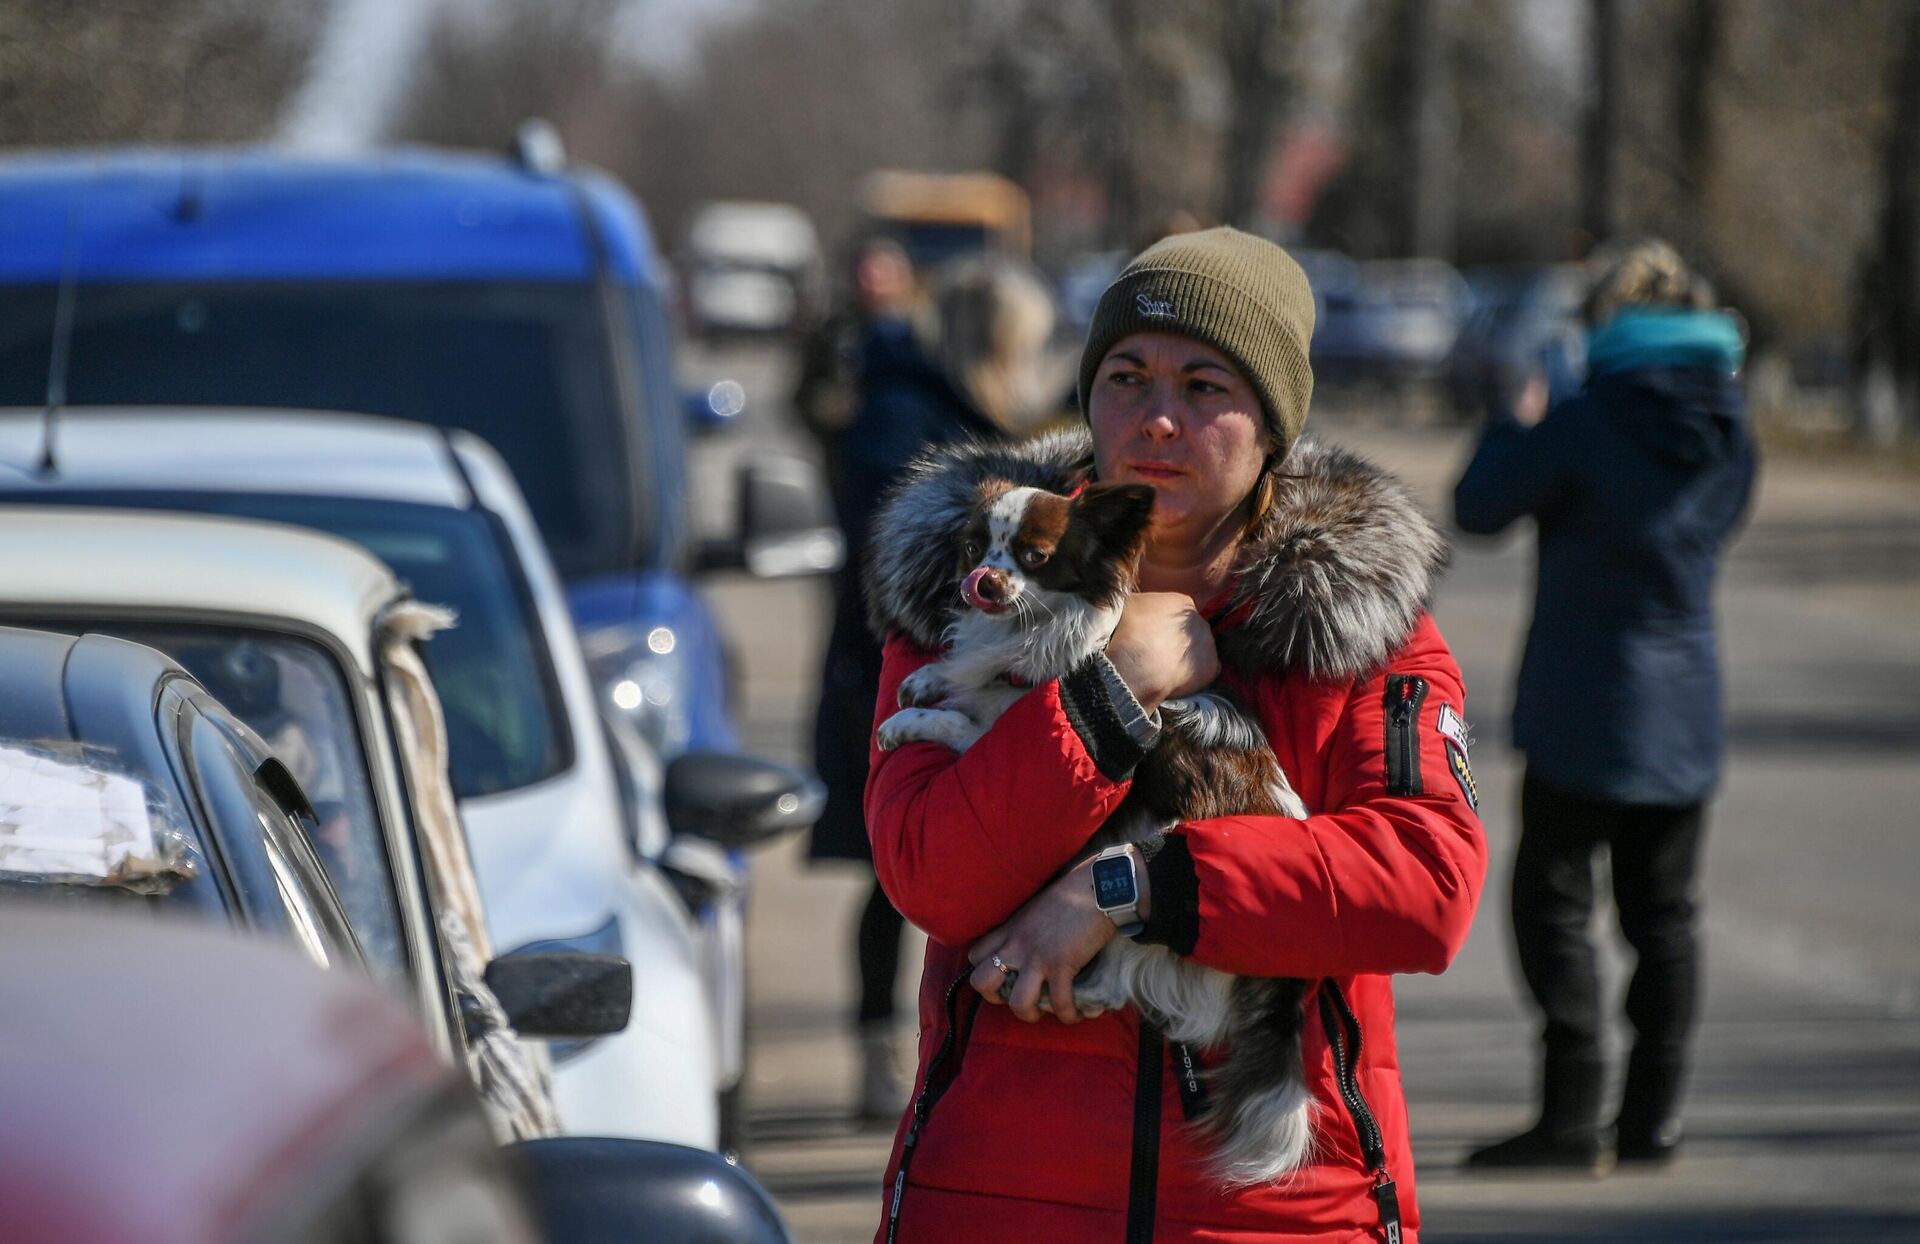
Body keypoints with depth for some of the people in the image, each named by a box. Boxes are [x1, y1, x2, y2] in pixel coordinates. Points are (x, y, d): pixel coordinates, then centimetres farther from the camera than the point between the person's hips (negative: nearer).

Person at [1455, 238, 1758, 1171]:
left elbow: (1479, 507, -6)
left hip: (1586, 709, -6)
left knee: (1554, 902, -1)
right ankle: (1654, 1119, 12)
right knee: (1663, 915, 11)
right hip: (1686, 708, 6)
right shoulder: (1729, 432, 2)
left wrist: (1514, 425, 12)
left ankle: (1572, 1120, -6)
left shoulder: (1587, 425, -15)